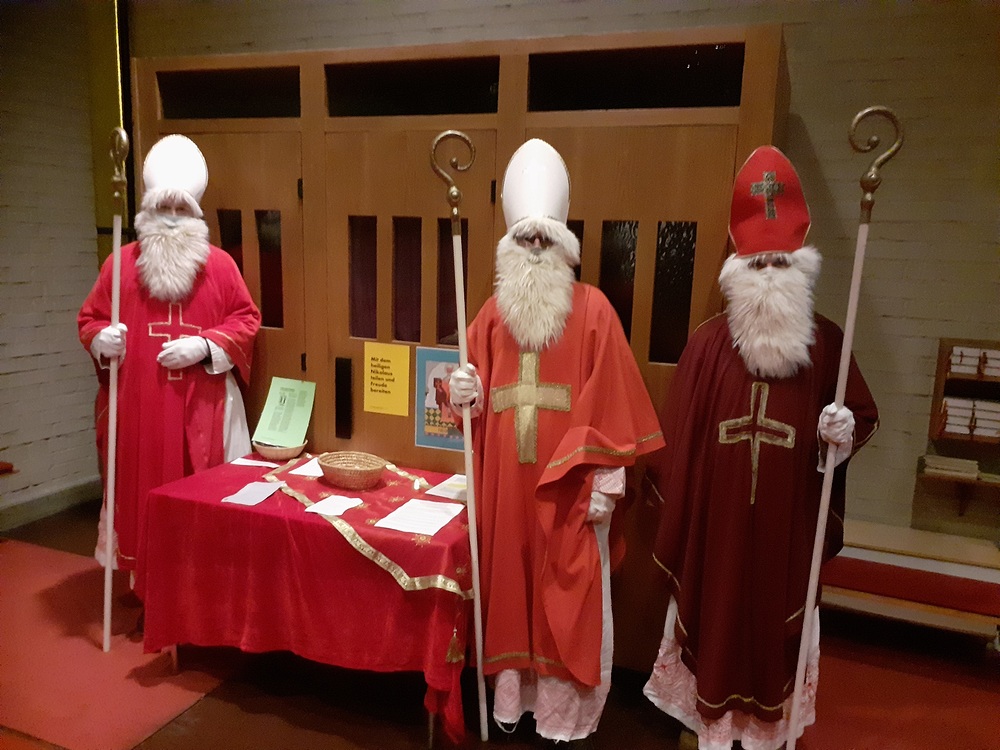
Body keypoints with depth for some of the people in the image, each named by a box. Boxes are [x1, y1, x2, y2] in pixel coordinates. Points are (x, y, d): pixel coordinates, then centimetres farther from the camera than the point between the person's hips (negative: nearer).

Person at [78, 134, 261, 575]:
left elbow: (246, 320, 3)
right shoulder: (121, 263, 7)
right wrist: (101, 340, -10)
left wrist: (205, 346, -12)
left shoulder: (219, 264, 3)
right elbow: (89, 319, 12)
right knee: (140, 491, 5)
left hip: (201, 407, -1)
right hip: (136, 405, 1)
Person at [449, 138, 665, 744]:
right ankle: (513, 693, 34)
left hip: (568, 481, -4)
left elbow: (609, 404, -9)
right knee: (510, 582, 14)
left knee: (567, 593, 7)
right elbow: (480, 390, 12)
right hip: (506, 478, 4)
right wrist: (467, 394, -11)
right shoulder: (495, 310, 6)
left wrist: (605, 482, -11)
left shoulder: (592, 309, -7)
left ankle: (566, 711, 25)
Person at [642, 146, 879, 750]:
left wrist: (844, 432, -13)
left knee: (778, 620, 14)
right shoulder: (708, 342, -5)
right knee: (715, 615, 12)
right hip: (716, 519, 0)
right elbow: (679, 433, -3)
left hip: (787, 524, 1)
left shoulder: (827, 343, -2)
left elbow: (865, 417, 9)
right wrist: (672, 494, -3)